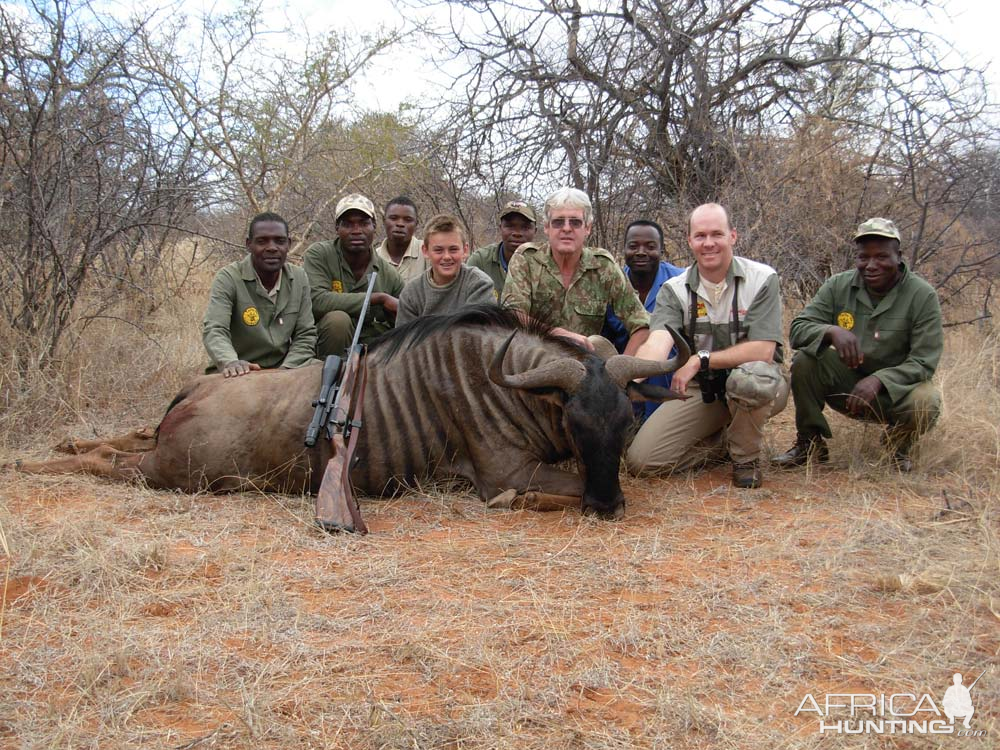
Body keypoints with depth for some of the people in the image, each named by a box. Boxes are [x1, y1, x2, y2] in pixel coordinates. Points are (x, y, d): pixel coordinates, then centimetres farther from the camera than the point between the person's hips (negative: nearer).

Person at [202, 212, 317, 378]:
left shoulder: (299, 278, 4)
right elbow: (214, 331, -20)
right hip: (238, 375, -3)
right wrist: (230, 362, -41)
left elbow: (305, 335, 4)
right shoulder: (228, 279, -7)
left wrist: (284, 371, -14)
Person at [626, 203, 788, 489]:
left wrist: (700, 360, -21)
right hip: (700, 390, 3)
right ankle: (721, 440, 13)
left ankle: (746, 456, -8)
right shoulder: (674, 290, -4)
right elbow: (657, 343, -22)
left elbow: (763, 351, -18)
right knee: (641, 459, -14)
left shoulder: (762, 279, -10)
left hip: (756, 382, -2)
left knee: (748, 378, -41)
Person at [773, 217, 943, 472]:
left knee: (926, 403, -33)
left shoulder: (923, 296, -13)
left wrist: (878, 380, -34)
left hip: (895, 386, -2)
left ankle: (899, 446, 4)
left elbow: (924, 362, -17)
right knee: (805, 359, -24)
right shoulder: (838, 286, -6)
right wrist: (832, 331, -35)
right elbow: (798, 329, -13)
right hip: (847, 383, 2)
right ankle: (810, 442, -5)